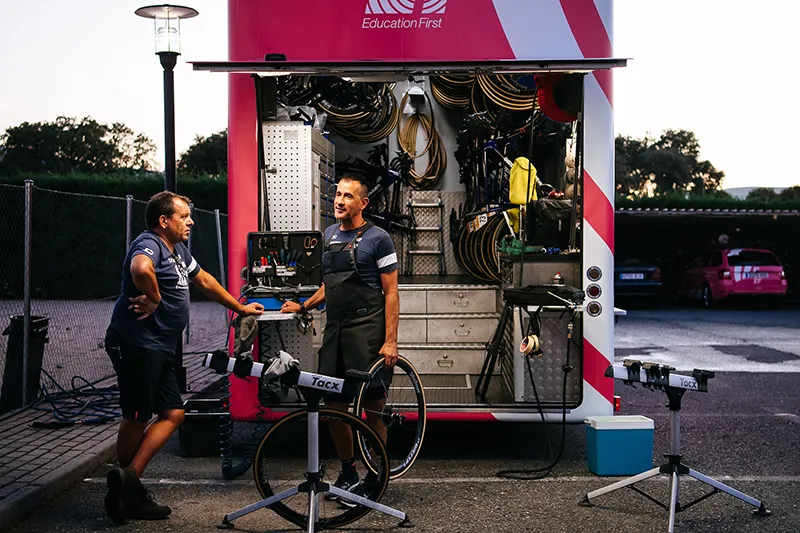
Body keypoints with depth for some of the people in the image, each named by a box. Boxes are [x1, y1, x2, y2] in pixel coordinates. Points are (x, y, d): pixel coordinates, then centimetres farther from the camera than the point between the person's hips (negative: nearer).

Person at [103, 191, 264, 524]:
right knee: (137, 418, -3)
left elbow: (205, 281, 30)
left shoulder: (177, 250, 18)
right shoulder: (149, 244, -14)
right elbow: (141, 268, -39)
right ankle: (128, 484, 8)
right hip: (137, 344, -10)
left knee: (173, 414, 6)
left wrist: (241, 308, 35)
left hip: (159, 348, 10)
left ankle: (129, 482, 6)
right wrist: (154, 298, -22)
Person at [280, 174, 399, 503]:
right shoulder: (330, 235, 15)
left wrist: (390, 341, -12)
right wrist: (303, 306, 15)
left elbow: (391, 293, -6)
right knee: (334, 405, 7)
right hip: (335, 329, 6)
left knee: (372, 409, -2)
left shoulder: (377, 239, -4)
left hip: (366, 330, -6)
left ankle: (372, 480, 10)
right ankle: (348, 473, 22)